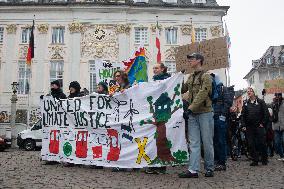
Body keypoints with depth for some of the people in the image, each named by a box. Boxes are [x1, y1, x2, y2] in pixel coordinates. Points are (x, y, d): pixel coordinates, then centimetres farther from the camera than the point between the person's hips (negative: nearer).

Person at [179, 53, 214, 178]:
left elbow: (202, 94, -19)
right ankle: (193, 170, 2)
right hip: (192, 114, 6)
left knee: (207, 142, 3)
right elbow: (182, 89, 18)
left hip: (205, 113, -6)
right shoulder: (190, 77, 16)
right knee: (194, 143, 2)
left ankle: (209, 169, 16)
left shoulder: (206, 76, -7)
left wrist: (191, 107, -24)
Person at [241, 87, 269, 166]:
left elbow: (266, 113, 1)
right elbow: (243, 115, 11)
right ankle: (255, 160, 10)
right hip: (249, 127, 3)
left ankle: (264, 159, 12)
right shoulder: (245, 103, 12)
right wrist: (243, 125, 1)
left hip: (259, 126, -3)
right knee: (251, 144, 2)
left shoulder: (260, 102, 4)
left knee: (262, 143, -2)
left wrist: (263, 123, -5)